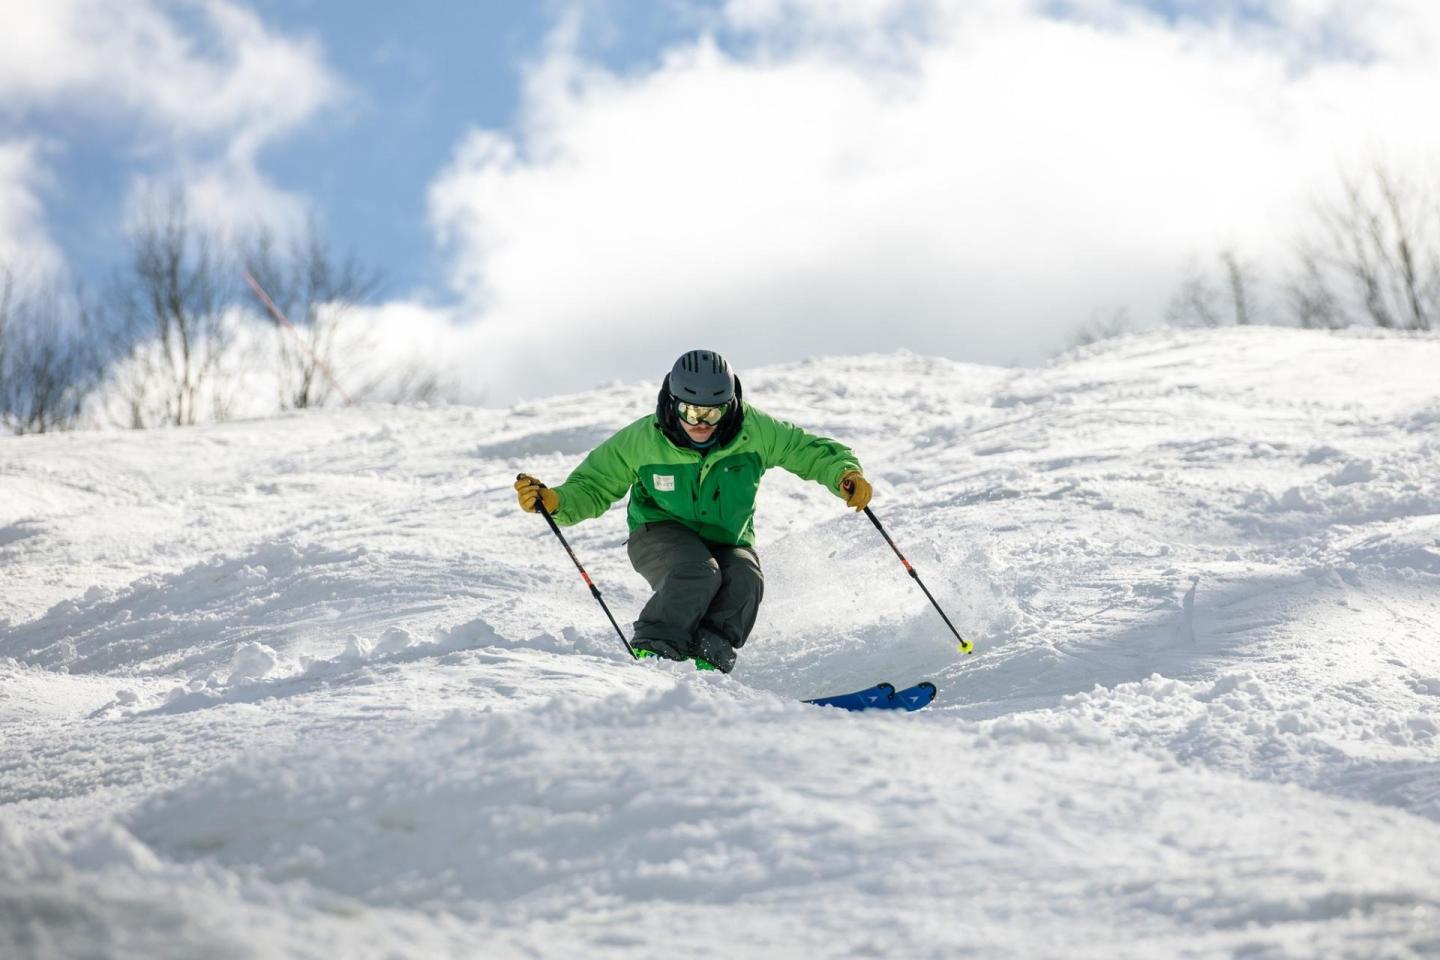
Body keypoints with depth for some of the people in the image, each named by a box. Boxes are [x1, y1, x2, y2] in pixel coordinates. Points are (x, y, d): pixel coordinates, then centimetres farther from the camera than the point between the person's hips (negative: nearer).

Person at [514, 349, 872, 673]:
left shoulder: (753, 430, -14)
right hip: (662, 536, -2)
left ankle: (708, 655, -24)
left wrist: (845, 473, -24)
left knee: (744, 579, -32)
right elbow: (594, 486, -6)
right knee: (699, 573, -35)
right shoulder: (642, 439, -16)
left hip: (728, 542, 2)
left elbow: (809, 450, -4)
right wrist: (554, 500, -25)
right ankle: (651, 651, -28)